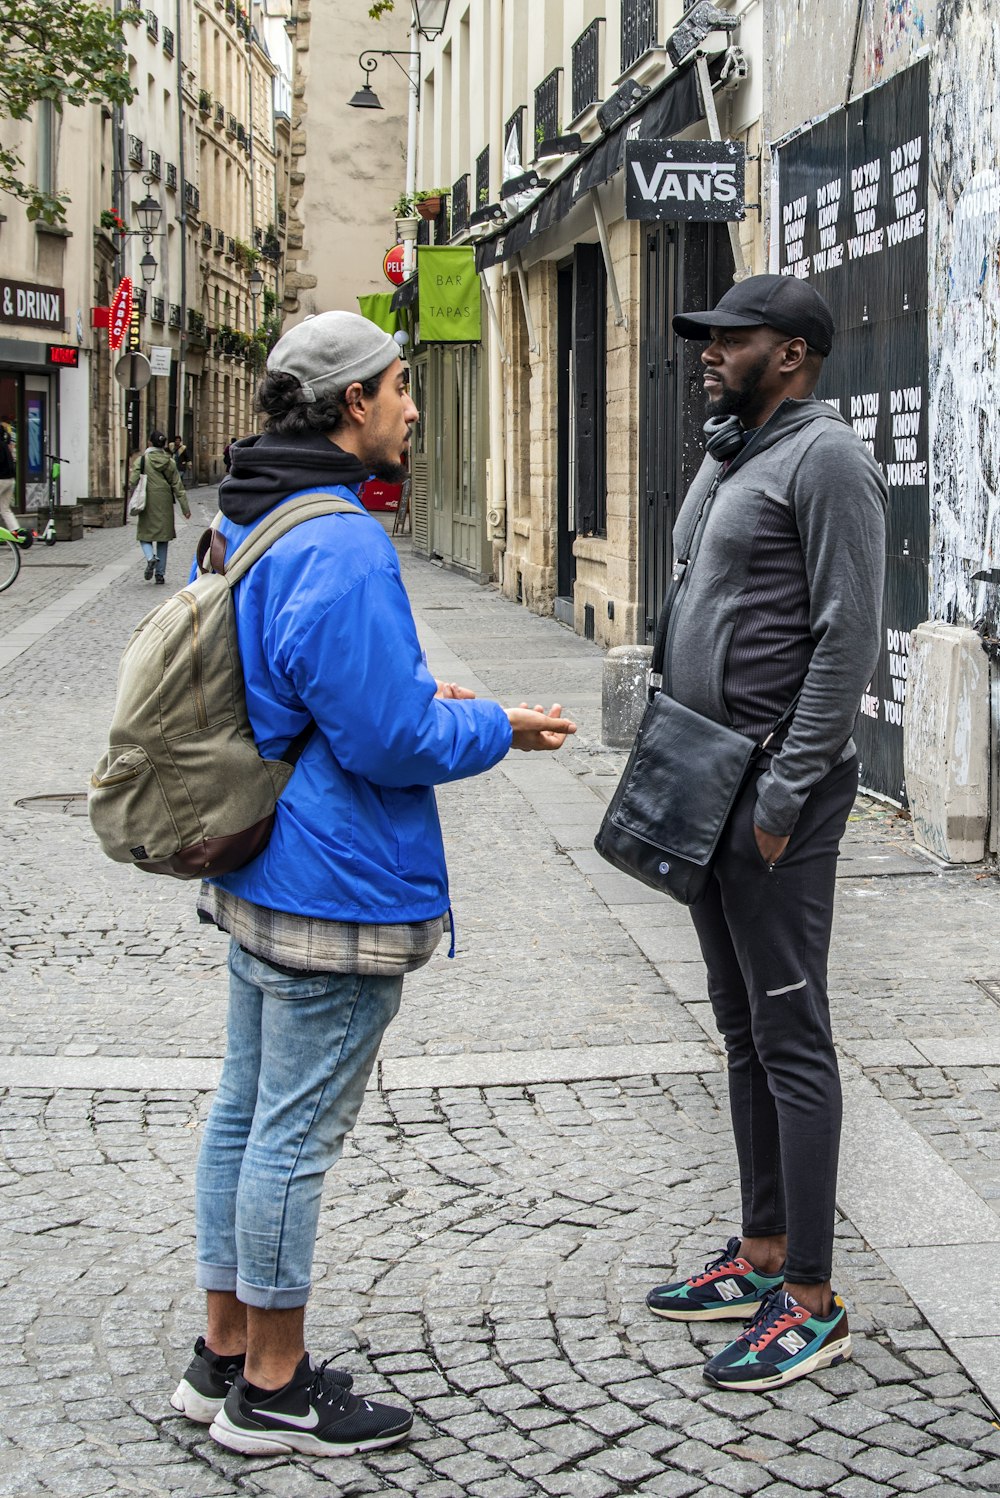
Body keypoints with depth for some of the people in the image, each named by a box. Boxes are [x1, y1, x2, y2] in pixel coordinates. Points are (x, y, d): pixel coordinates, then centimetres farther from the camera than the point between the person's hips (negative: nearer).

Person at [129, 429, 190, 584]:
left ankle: (150, 557, -20)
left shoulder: (141, 460, -5)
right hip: (165, 505, 2)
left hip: (147, 504, -2)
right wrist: (185, 507, 5)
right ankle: (160, 573, 11)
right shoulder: (170, 462, 2)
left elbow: (133, 481, -9)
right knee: (163, 538, 11)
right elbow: (177, 486, 3)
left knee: (144, 534, 10)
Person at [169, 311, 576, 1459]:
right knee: (295, 1135, 1)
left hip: (256, 875, 10)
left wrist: (414, 694, 17)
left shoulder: (241, 523, 10)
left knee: (246, 1111, 17)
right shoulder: (341, 547, -22)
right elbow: (387, 740, -22)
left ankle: (224, 1354, 29)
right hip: (336, 890, -10)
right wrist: (498, 730, -5)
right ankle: (271, 1392, 15)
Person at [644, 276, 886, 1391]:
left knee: (791, 1038, -5)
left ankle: (811, 1301, 3)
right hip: (708, 786, 10)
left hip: (776, 793, -10)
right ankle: (761, 1254, 26)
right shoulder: (726, 460, 17)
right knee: (743, 1030, 15)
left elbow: (848, 639, -19)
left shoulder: (825, 459, -12)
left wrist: (784, 793, -20)